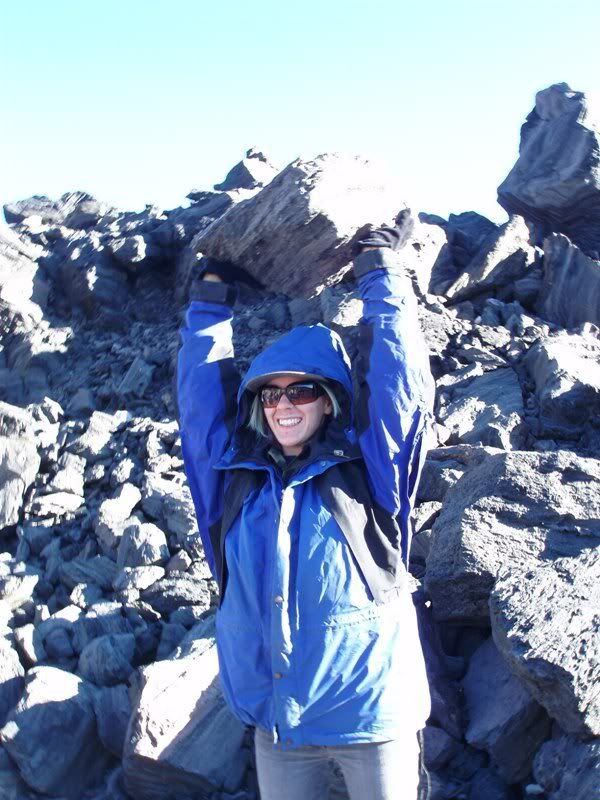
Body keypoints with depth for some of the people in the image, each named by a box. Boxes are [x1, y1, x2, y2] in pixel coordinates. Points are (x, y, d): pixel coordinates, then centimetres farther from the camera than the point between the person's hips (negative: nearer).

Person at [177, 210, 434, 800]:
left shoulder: (365, 468, -5)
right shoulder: (234, 470, 2)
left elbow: (397, 380, -7)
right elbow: (201, 385, 8)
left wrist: (379, 270, 0)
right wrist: (213, 289, 11)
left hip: (371, 714, -2)